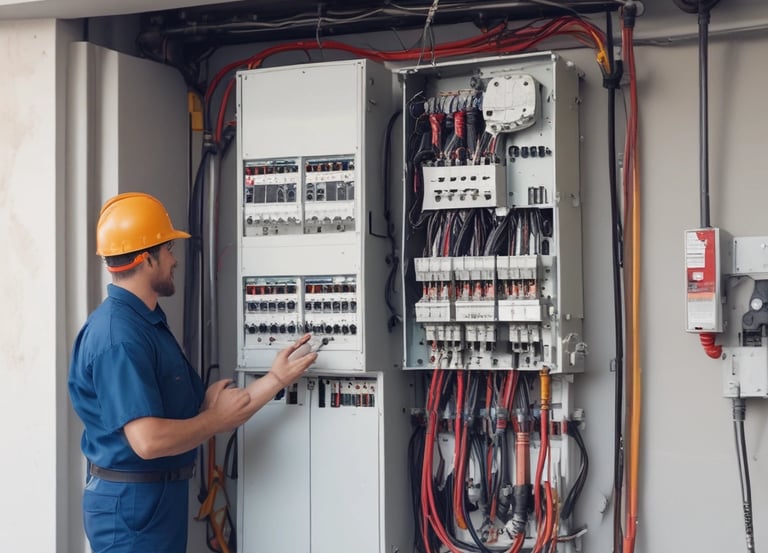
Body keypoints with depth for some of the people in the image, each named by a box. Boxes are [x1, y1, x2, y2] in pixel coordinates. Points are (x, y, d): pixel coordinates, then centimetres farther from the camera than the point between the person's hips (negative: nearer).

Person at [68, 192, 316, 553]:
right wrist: (217, 418, -14)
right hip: (130, 502, -10)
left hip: (162, 496, 10)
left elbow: (202, 408, 10)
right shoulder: (118, 335, -22)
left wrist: (276, 378, 6)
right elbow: (149, 440, -30)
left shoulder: (149, 323, 11)